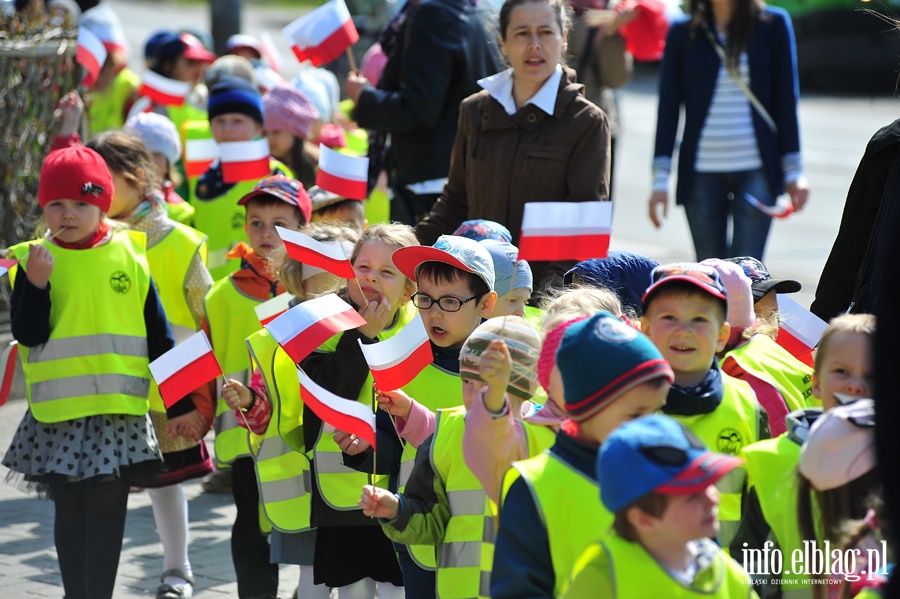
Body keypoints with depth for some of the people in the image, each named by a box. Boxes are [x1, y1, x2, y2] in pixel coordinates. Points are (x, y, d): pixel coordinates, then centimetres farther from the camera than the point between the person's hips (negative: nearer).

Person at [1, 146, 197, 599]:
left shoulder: (130, 258, 2)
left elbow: (159, 339, 8)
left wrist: (179, 404, 9)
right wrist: (36, 284, -22)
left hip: (119, 410, 0)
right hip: (58, 411, 0)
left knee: (108, 506, 0)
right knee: (70, 510, 8)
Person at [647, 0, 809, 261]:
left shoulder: (772, 24, 3)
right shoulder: (681, 33, 5)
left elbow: (786, 102, 4)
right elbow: (668, 108, 4)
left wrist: (793, 170, 0)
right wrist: (660, 178, -2)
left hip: (756, 170, -1)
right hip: (701, 173, 1)